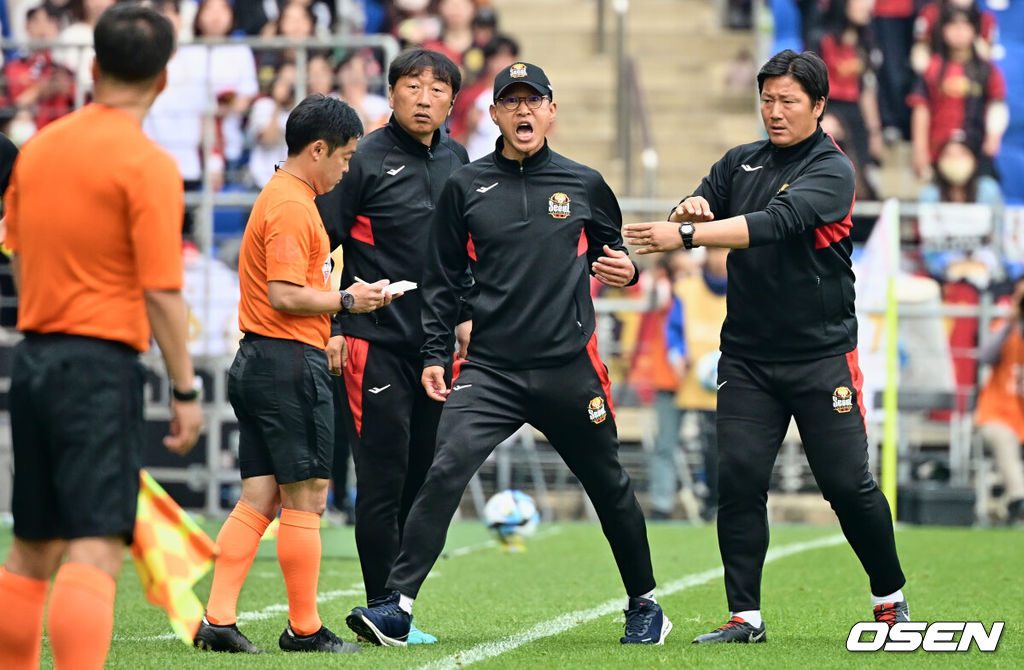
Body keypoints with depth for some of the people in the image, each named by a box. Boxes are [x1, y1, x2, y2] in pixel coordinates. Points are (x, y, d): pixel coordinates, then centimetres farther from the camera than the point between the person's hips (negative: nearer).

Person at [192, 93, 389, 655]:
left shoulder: (281, 197, 19)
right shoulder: (293, 206, -14)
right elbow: (285, 296, -20)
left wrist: (338, 298, 14)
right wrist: (345, 301, -10)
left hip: (257, 359, 10)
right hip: (290, 361, -10)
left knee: (258, 499, 7)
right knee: (305, 499, -3)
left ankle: (218, 620, 3)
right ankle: (304, 630, 2)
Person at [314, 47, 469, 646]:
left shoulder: (456, 160, 11)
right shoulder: (366, 160, -6)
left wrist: (465, 315, 15)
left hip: (436, 346, 6)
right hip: (375, 344, -6)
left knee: (421, 477, 8)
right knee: (384, 480, -6)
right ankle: (384, 610, -1)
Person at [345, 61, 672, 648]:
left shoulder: (586, 185, 7)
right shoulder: (466, 187, 7)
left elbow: (611, 249, 19)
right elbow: (444, 279, 10)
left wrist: (626, 269, -4)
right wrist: (435, 353, 3)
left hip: (570, 368, 1)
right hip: (490, 371, -1)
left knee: (609, 486, 11)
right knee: (445, 473, -18)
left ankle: (645, 606, 30)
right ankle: (397, 607, -20)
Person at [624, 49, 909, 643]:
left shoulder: (831, 170, -8)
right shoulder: (741, 163, 12)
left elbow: (775, 224, -23)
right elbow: (697, 212, 4)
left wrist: (687, 236, -32)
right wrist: (690, 210, -21)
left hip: (822, 356, -4)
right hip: (747, 359, 4)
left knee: (848, 484, -4)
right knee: (739, 480, -8)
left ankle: (890, 597, 16)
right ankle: (746, 616, -2)